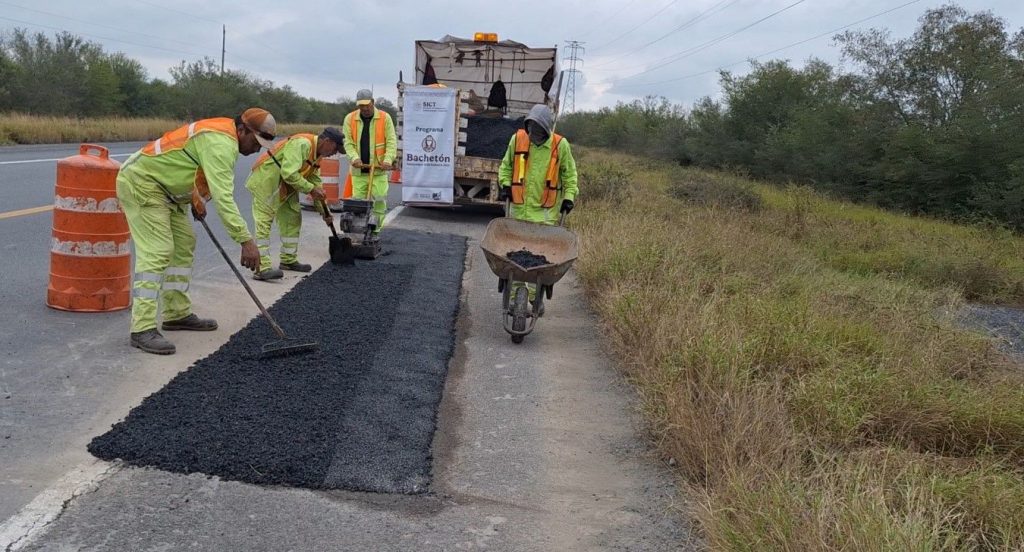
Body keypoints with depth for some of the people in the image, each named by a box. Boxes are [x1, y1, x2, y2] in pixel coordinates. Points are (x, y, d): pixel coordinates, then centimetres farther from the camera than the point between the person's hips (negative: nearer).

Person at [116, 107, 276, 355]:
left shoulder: (221, 133, 7)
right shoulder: (221, 144, -25)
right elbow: (222, 197, -34)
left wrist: (197, 199, 18)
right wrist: (246, 240, -36)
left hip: (163, 187, 11)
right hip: (140, 183, -11)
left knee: (184, 244, 12)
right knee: (156, 252, -17)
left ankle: (177, 314, 19)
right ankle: (143, 329, -17)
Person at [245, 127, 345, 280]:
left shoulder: (317, 153, 8)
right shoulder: (302, 144, -24)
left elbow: (315, 181, 15)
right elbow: (289, 173, -33)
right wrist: (311, 189, -24)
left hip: (285, 187, 11)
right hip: (266, 182, -11)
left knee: (293, 219, 13)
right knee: (264, 223, -14)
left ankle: (289, 260, 24)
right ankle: (262, 267, -18)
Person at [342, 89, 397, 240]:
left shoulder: (385, 118, 0)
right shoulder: (350, 119, 4)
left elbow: (391, 141, -3)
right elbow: (348, 142, 1)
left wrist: (388, 160, -17)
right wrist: (354, 158, -17)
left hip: (378, 169, -1)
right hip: (358, 170, 1)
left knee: (379, 201, -2)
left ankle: (375, 230, 8)